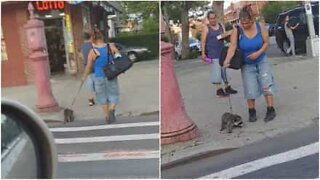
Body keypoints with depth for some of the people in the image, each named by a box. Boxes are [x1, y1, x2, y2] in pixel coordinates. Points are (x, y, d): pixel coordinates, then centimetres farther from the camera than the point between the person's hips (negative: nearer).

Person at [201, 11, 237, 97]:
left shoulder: (221, 26, 11)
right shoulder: (206, 28, -3)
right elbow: (203, 41, -7)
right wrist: (203, 53, -14)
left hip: (222, 51, 6)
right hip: (212, 53, -6)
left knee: (224, 69, 12)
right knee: (216, 70, -6)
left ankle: (227, 87, 23)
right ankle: (219, 90, -2)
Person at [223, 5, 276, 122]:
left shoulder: (260, 26, -14)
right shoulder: (237, 30, -20)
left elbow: (266, 42, -7)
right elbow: (232, 47, -29)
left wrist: (258, 53, -23)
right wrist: (227, 60, -45)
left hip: (261, 61, 1)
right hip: (246, 64, -1)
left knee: (266, 85, -4)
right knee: (250, 89, 1)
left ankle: (270, 110, 5)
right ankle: (252, 112, 17)